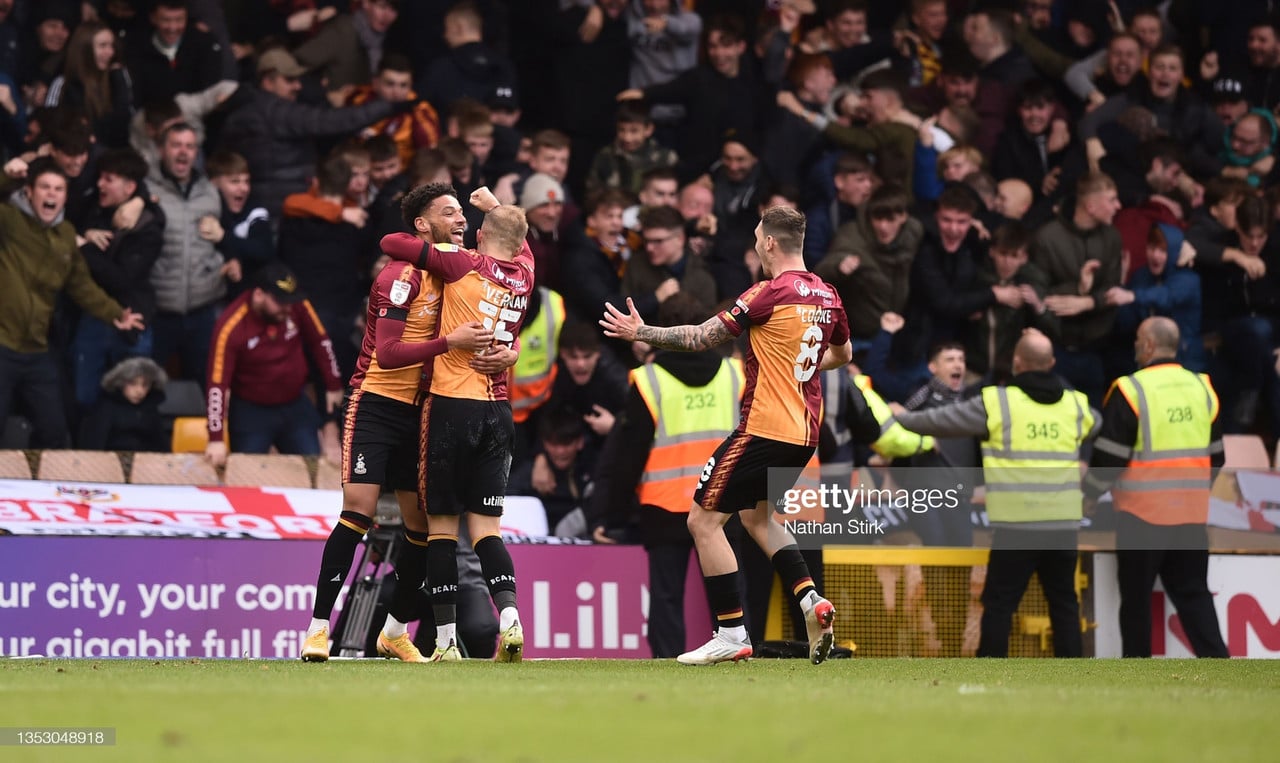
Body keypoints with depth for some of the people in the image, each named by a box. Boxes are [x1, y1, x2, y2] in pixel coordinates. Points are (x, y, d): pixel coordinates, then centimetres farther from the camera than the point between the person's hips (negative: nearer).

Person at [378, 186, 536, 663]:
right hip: (498, 410, 4)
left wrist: (421, 237, 16)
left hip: (452, 404, -4)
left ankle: (446, 641, -1)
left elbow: (391, 244, -3)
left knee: (441, 525, 2)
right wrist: (496, 205, 43)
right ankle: (510, 619, -16)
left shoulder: (463, 265, -5)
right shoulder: (524, 277, 8)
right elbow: (520, 244, 33)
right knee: (486, 527, 5)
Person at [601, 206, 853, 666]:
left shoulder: (771, 293, -14)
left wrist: (641, 333, 1)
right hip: (805, 432, 9)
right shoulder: (826, 295, 9)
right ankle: (810, 599, 9)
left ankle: (731, 636, -4)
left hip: (765, 428, -9)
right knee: (756, 515, 27)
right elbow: (842, 353, 27)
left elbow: (702, 338, -10)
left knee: (703, 520, -2)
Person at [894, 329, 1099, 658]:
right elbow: (1098, 425, 31)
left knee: (999, 603, 3)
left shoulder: (998, 402, -6)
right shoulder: (1075, 405, 7)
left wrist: (901, 418, 22)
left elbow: (941, 420, 4)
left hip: (1016, 526, -4)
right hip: (1063, 525, 4)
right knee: (1064, 602, 11)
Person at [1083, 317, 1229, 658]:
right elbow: (1215, 454, 14)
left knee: (1136, 596, 6)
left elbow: (1109, 456, -11)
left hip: (1143, 514, -5)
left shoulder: (1131, 390, -12)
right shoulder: (1202, 388, 7)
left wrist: (1089, 491, 6)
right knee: (1193, 593, 11)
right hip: (1191, 513, 5)